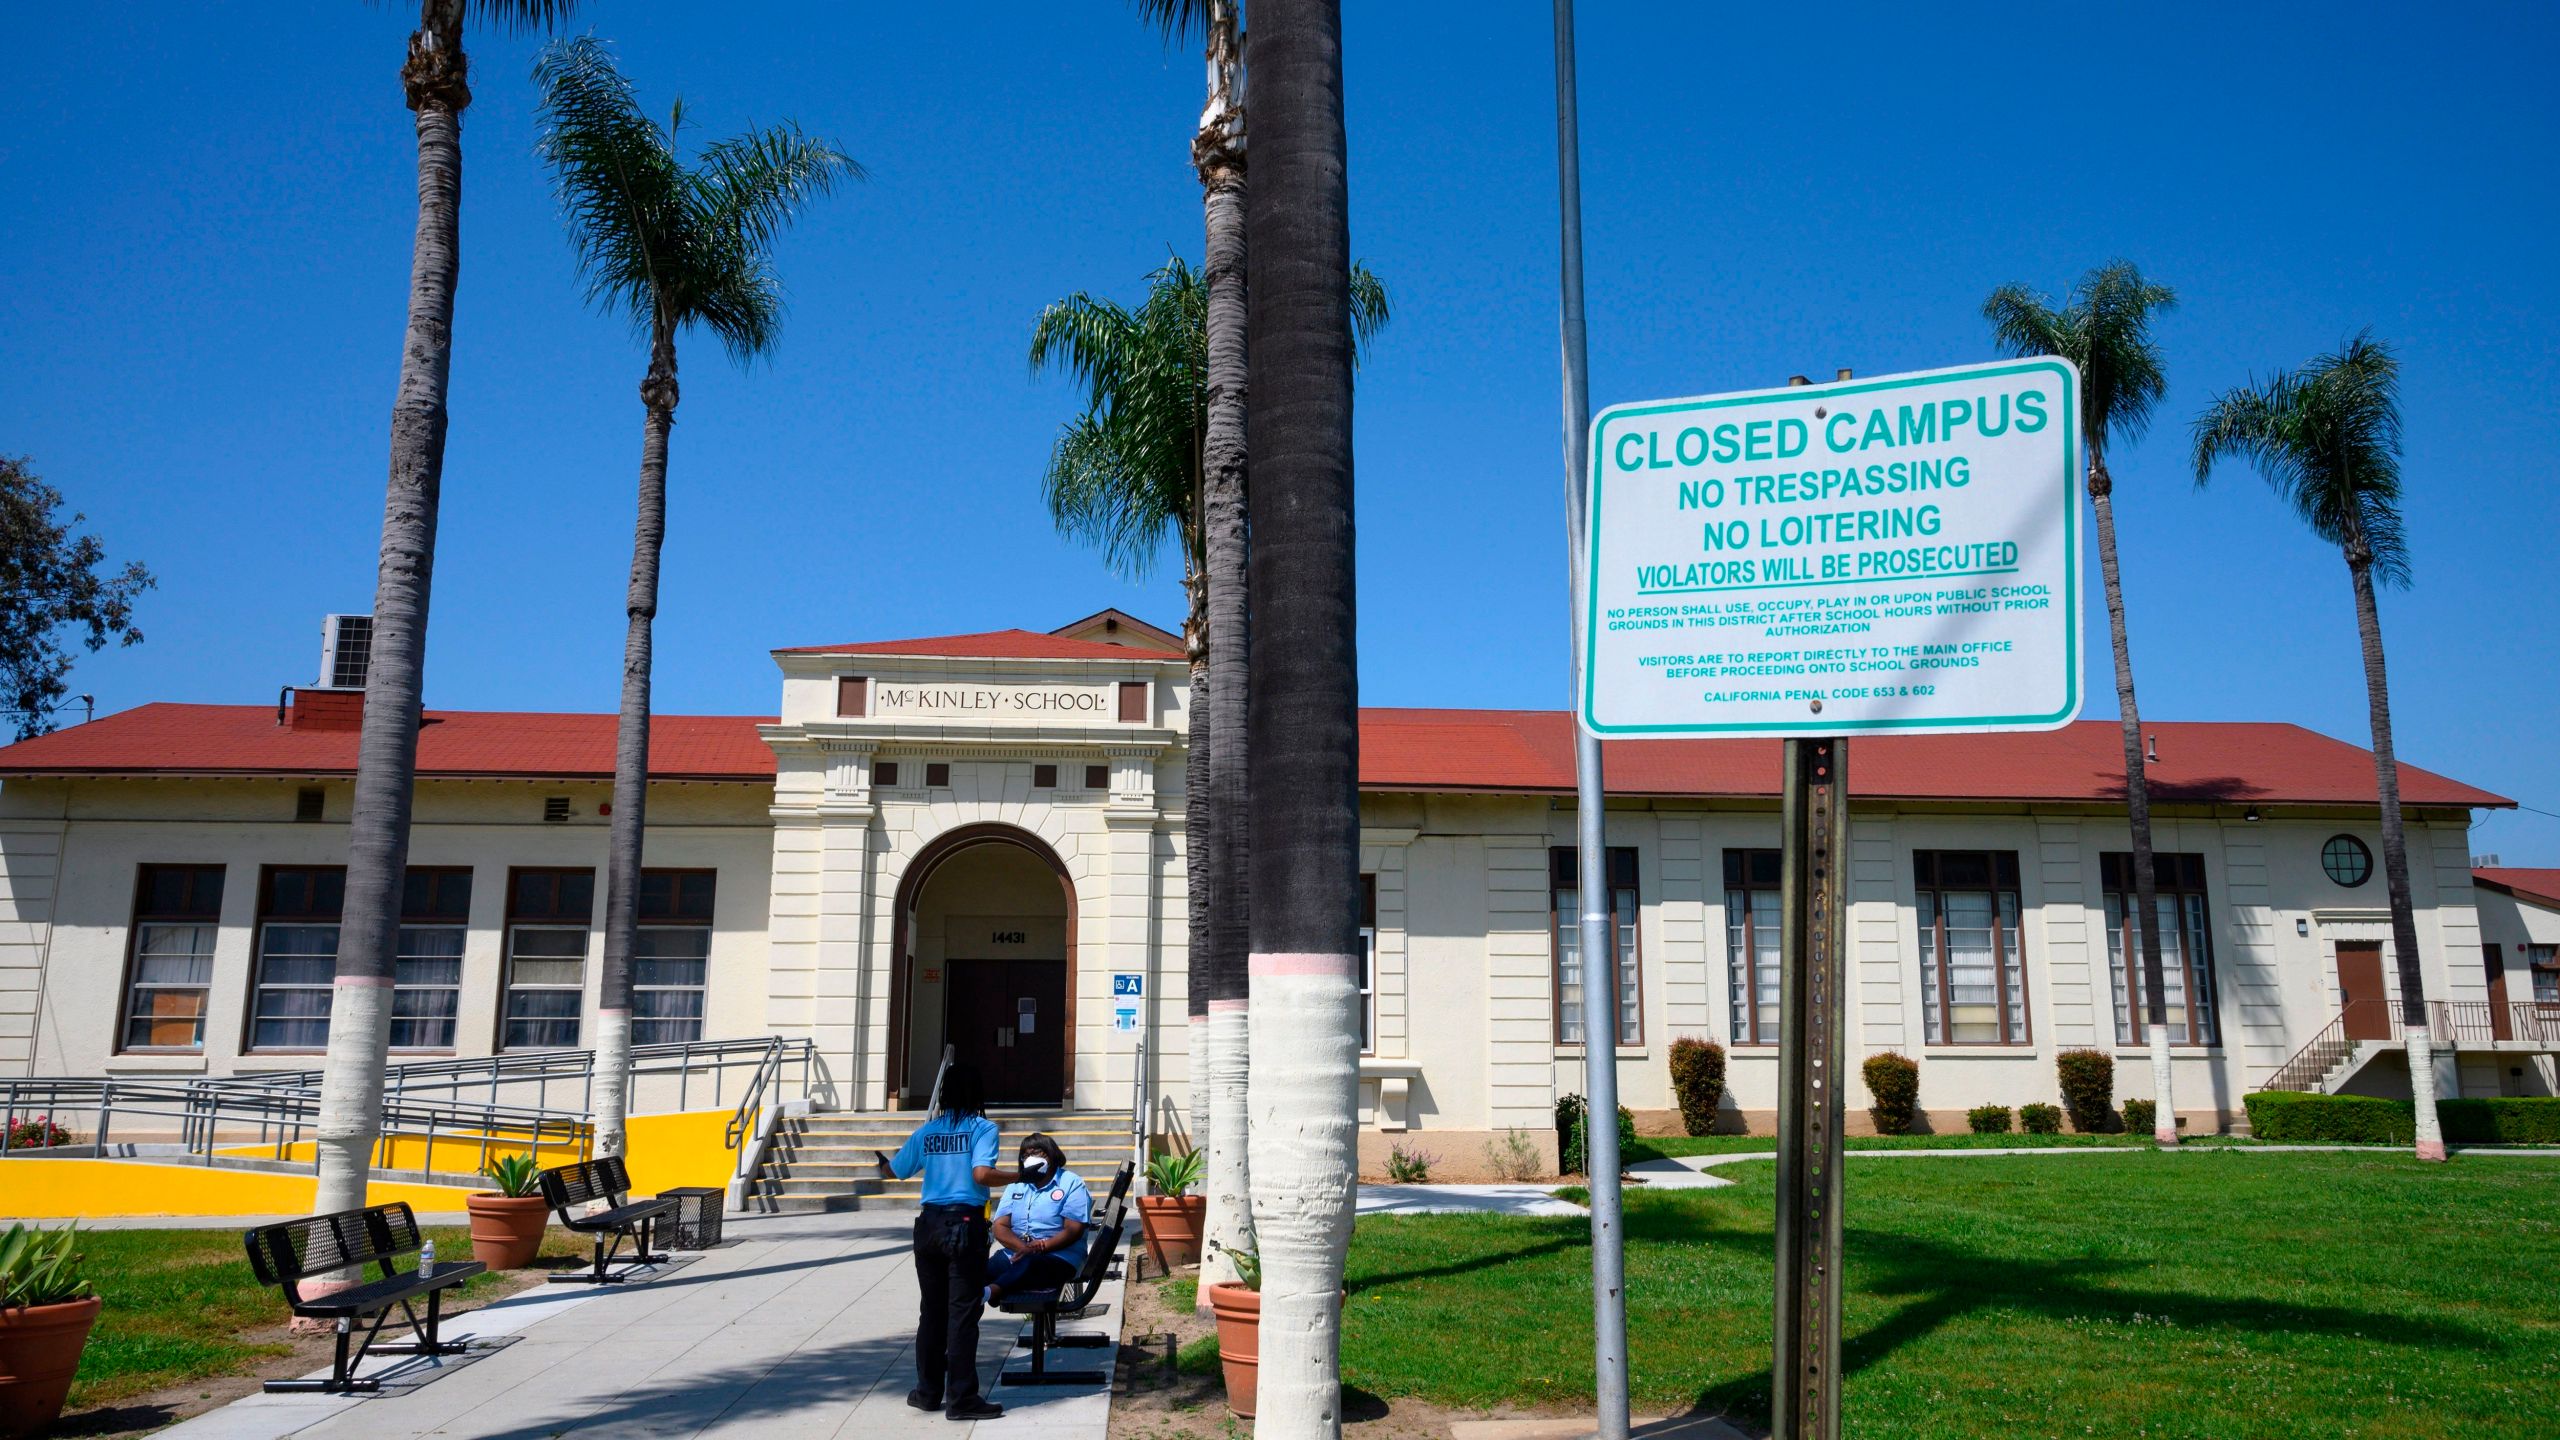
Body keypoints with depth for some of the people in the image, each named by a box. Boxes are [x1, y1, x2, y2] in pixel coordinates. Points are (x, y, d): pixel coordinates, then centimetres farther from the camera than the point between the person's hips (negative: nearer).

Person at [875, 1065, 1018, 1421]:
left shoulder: (927, 1131, 8)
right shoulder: (983, 1128, -6)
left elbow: (896, 1171, 19)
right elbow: (981, 1174, -20)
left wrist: (882, 1163, 41)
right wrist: (1019, 1175, -8)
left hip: (929, 1224, 5)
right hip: (965, 1225, -5)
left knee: (931, 1310, 15)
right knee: (962, 1313, -1)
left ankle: (928, 1391, 22)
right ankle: (961, 1398, 2)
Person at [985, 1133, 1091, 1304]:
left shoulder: (1072, 1184, 6)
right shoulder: (1016, 1185, 20)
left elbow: (1074, 1230, -5)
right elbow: (1000, 1227, 9)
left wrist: (1041, 1247, -19)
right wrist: (1023, 1247, -11)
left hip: (1059, 1259, -5)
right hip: (1015, 1255, 5)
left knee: (1029, 1265, -39)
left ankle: (990, 1291, -62)